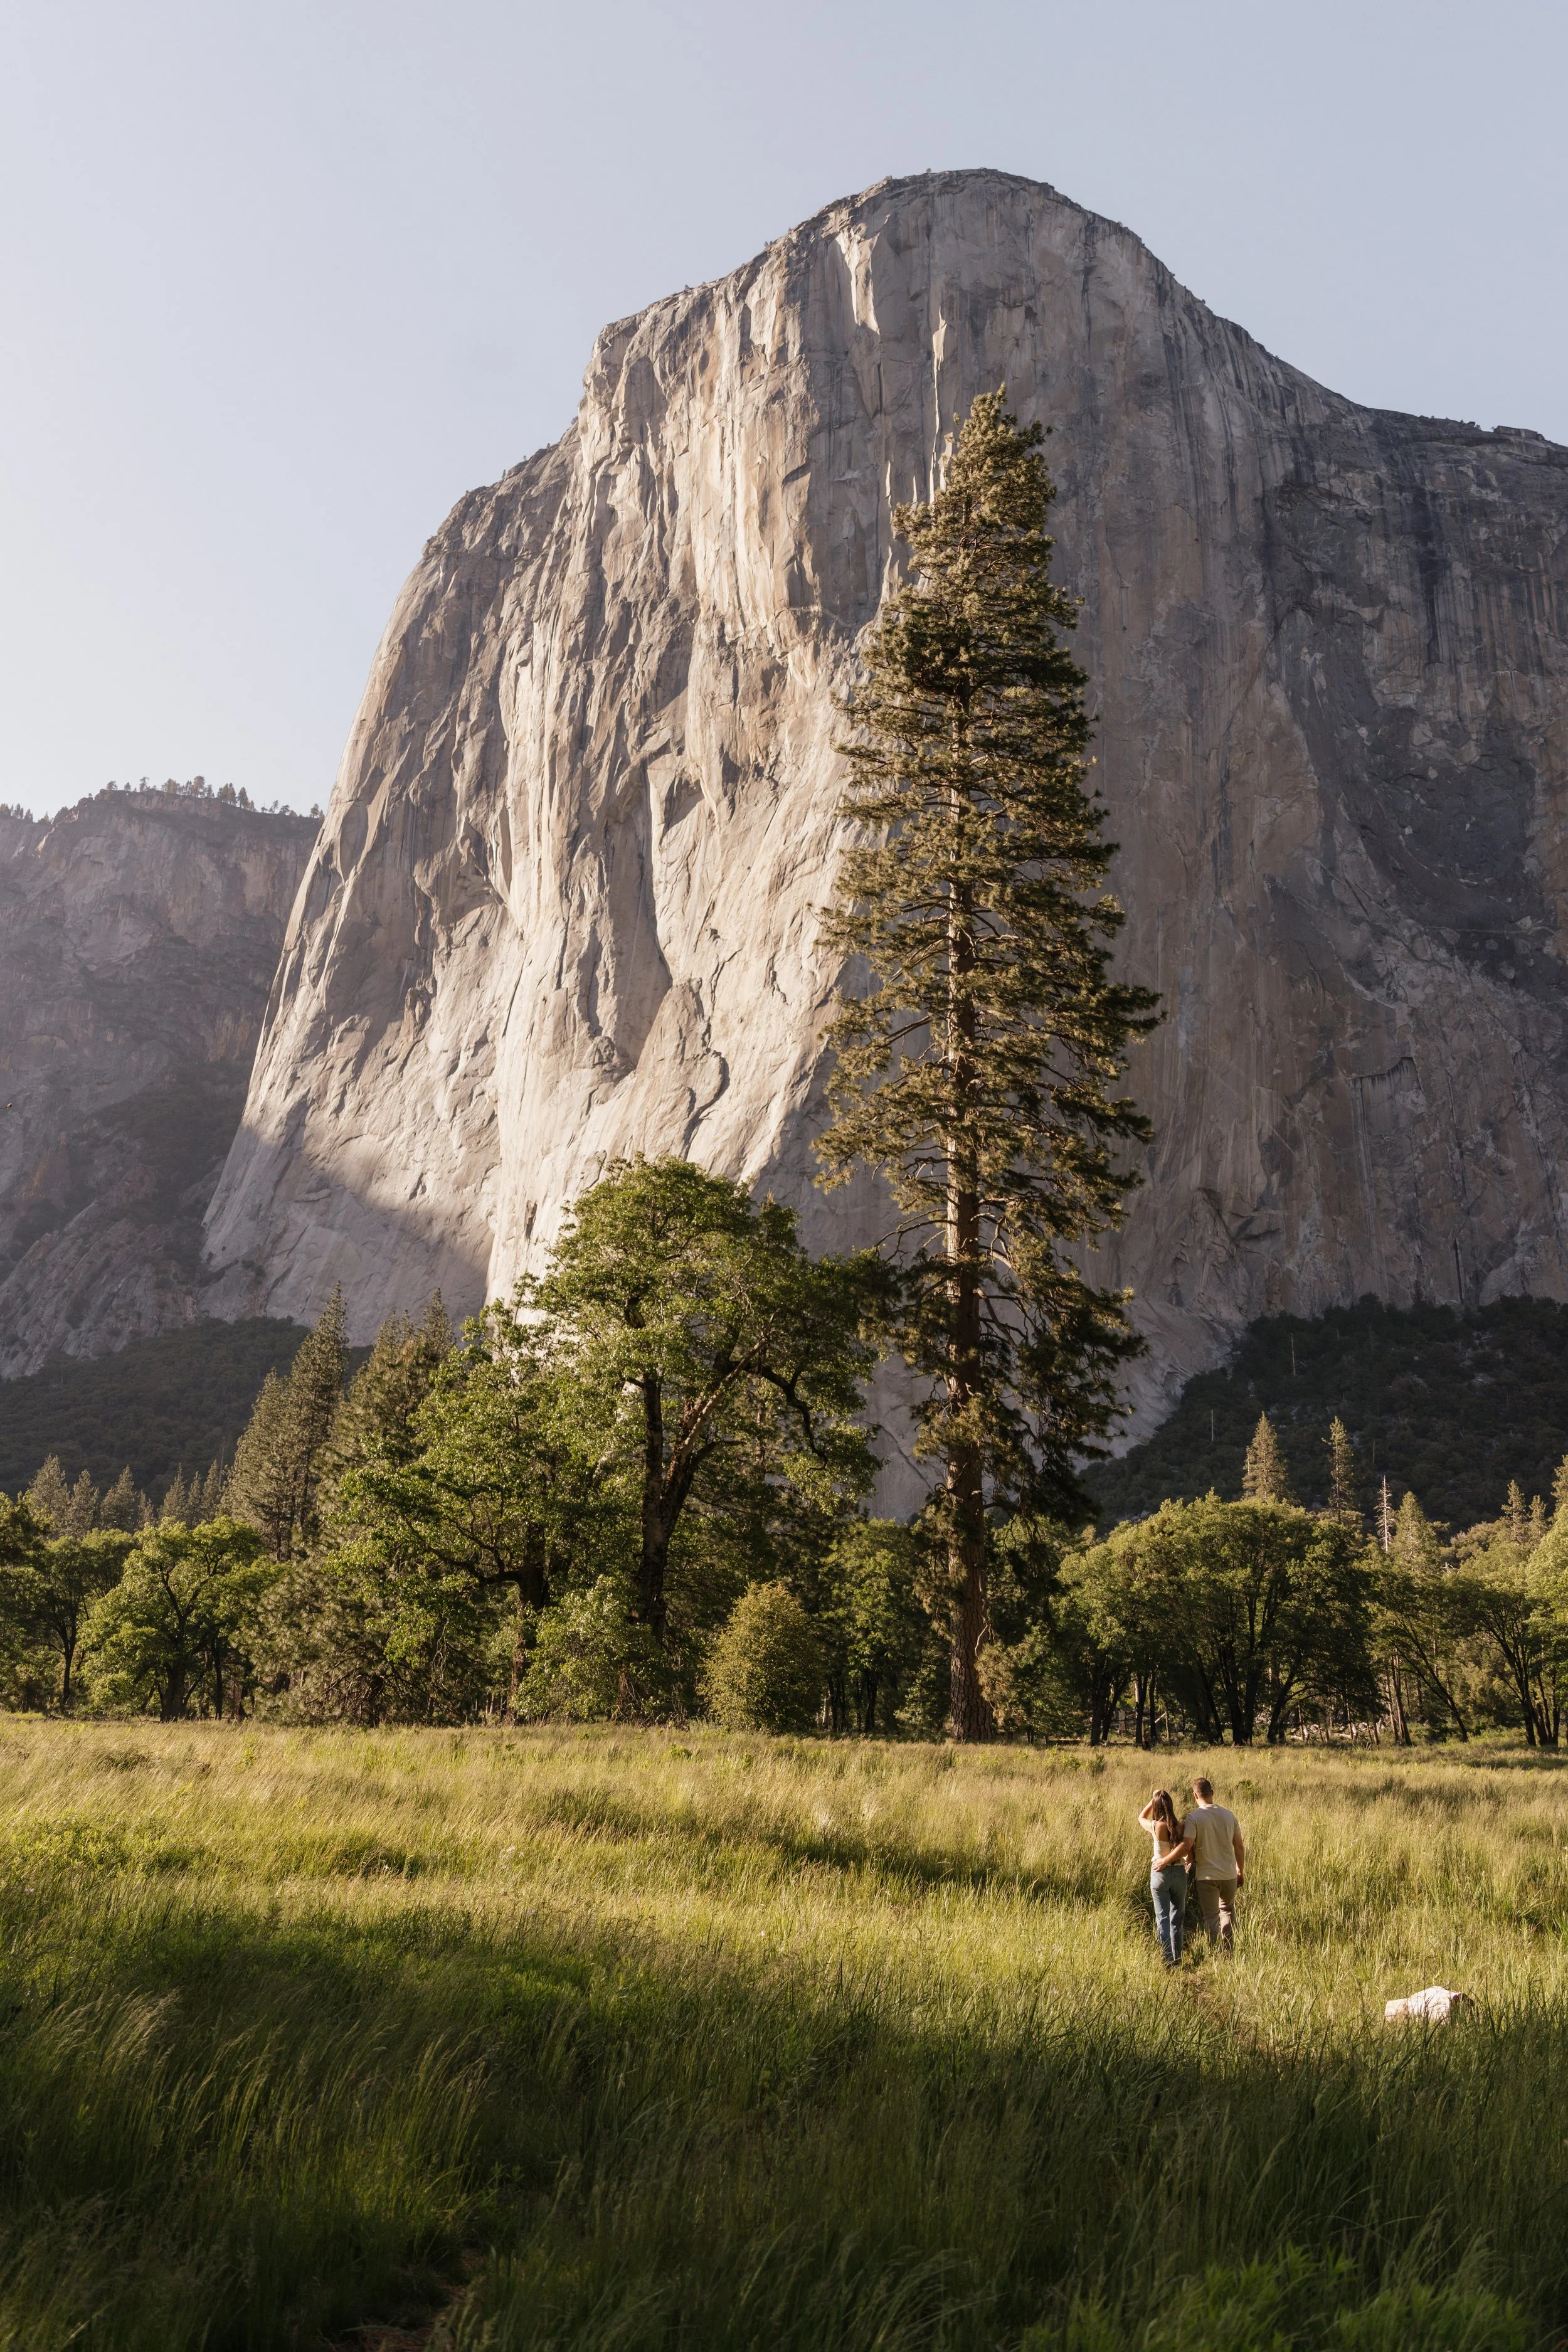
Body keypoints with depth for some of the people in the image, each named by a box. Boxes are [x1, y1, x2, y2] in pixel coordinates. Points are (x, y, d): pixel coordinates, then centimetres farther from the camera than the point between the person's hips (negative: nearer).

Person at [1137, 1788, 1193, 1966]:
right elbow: (1187, 1847, -18)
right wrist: (1167, 1860, -8)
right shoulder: (1181, 1826, -8)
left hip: (1160, 1874, -2)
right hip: (1179, 1873, 2)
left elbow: (1141, 1818, 11)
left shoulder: (1155, 1826, -11)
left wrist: (1154, 1799, 9)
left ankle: (1167, 1961, -1)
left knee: (1162, 1919, 3)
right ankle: (1177, 1960, 18)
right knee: (1177, 1919, 14)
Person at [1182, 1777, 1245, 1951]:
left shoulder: (1193, 1818, -13)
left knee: (1211, 1917, 6)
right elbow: (1239, 1847, 6)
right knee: (1228, 1910, 26)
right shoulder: (1228, 1815, 1)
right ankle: (1228, 1951, 26)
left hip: (1207, 1876, -5)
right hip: (1229, 1874, 5)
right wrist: (1241, 1872, 18)